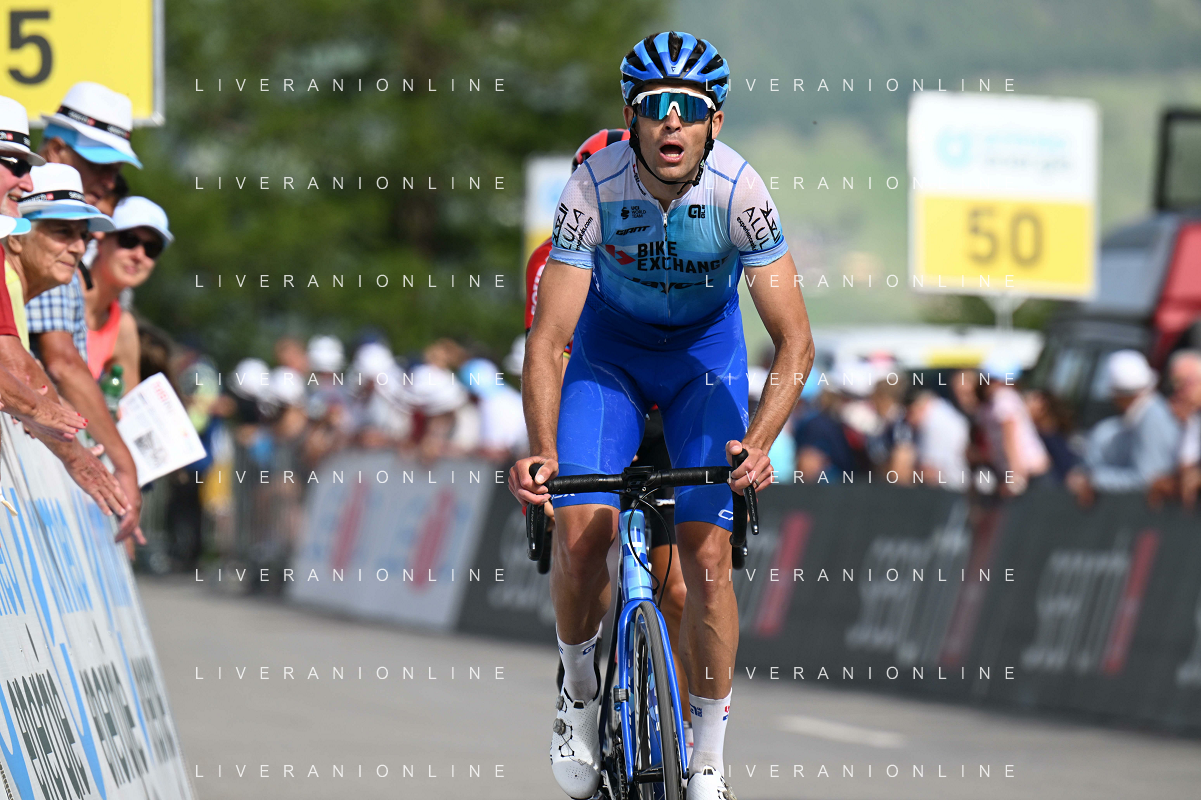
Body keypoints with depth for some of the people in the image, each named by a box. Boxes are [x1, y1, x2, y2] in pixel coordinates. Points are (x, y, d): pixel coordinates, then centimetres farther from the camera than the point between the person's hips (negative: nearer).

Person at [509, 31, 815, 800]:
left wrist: (760, 442, -42)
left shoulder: (740, 191, -29)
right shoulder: (594, 187, -29)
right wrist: (542, 449, -43)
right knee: (581, 531, -19)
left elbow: (796, 340, -27)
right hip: (609, 349, 0)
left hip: (705, 350, 0)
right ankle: (580, 691, 10)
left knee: (708, 551, -12)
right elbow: (548, 340, -28)